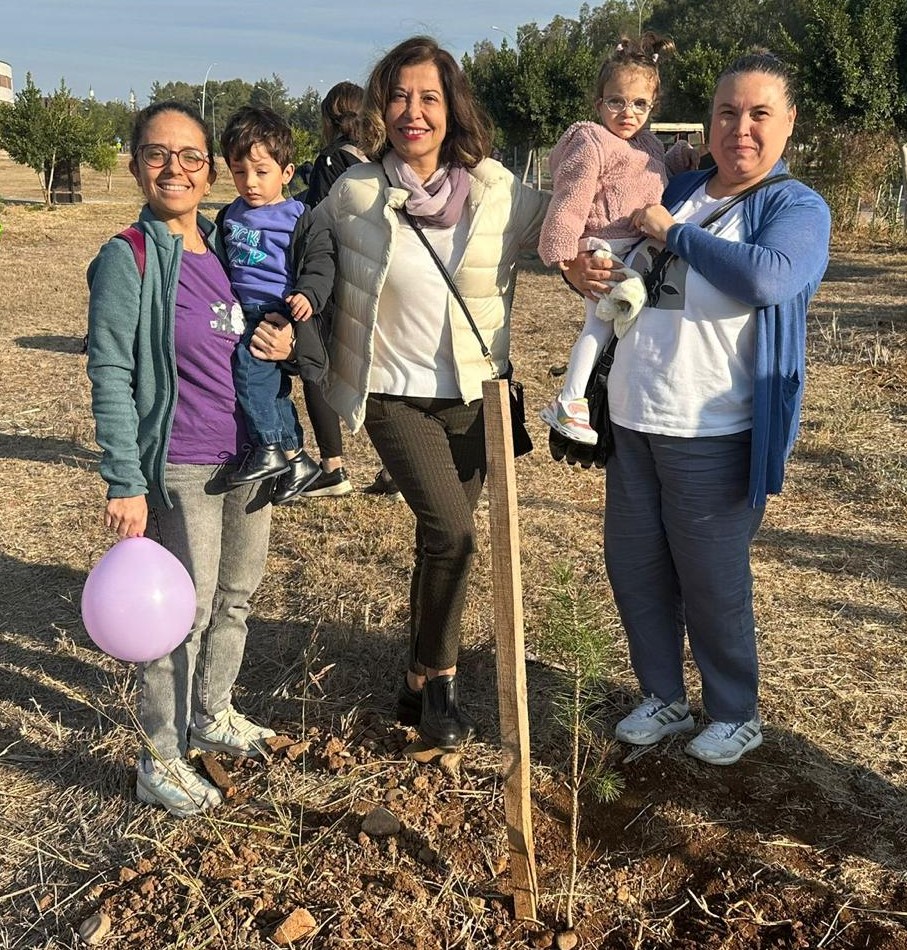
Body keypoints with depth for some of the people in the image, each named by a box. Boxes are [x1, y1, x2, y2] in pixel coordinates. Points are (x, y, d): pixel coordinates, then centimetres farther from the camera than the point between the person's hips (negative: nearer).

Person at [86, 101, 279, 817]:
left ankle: (212, 713, 40)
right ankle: (160, 760, 20)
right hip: (181, 468, -6)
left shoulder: (224, 245, 7)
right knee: (186, 612, 2)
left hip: (249, 457, 7)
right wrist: (124, 483, -18)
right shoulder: (128, 258, -11)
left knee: (236, 598, 18)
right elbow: (110, 375, -14)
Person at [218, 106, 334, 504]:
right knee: (273, 388, 11)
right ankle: (295, 459, 23)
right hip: (241, 314, 7)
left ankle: (269, 448, -18)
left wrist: (308, 294, -27)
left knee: (247, 362, -28)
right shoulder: (230, 216, 16)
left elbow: (320, 261, -10)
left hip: (278, 312, -7)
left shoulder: (297, 217, -3)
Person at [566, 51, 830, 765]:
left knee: (712, 583, 4)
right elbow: (619, 268, 24)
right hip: (631, 419, 6)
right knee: (633, 567, 14)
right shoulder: (675, 192, 12)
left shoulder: (798, 208, -5)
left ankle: (737, 717, 27)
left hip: (714, 435, -6)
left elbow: (768, 278, -27)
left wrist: (673, 232, -16)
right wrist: (585, 271, 0)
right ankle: (665, 699, 34)